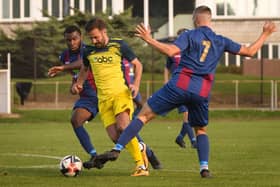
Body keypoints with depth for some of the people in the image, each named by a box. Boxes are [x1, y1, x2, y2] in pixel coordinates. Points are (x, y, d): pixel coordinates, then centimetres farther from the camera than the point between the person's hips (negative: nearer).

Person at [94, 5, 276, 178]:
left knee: (144, 114, 2)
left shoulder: (190, 36, 3)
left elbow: (171, 51, -14)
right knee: (201, 130, 23)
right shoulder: (221, 41, 14)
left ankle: (117, 150, -8)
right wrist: (265, 35, 33)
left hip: (180, 85, -3)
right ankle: (204, 167, 2)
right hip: (202, 93, 3)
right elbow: (249, 51, 19)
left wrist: (149, 40, -9)